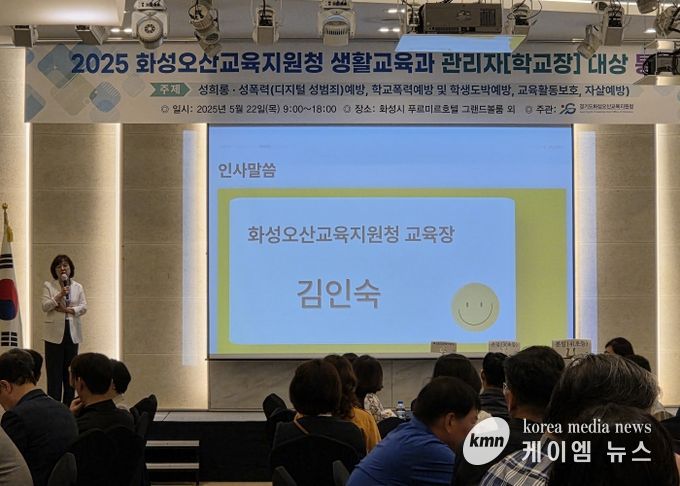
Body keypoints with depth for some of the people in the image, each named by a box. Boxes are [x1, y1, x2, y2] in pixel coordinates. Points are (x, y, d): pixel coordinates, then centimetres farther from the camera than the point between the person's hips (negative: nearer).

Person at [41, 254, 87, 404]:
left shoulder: (78, 287, 11)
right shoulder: (48, 286, 3)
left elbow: (84, 307, 2)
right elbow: (45, 306, -8)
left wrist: (69, 309, -12)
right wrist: (60, 295, -19)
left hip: (72, 333, 3)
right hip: (55, 333, -3)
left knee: (70, 371, 6)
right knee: (54, 371, -4)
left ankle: (69, 406, 13)